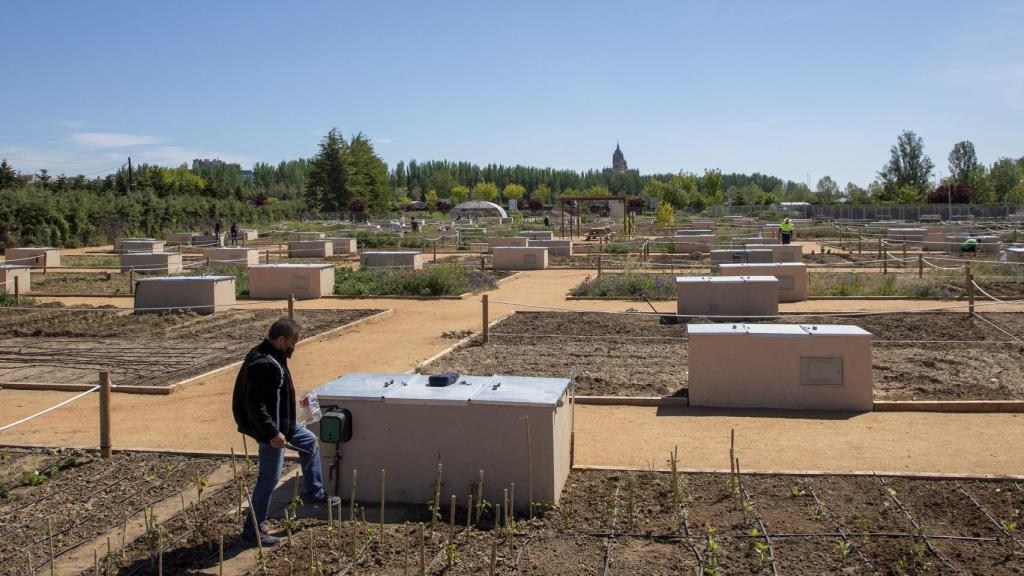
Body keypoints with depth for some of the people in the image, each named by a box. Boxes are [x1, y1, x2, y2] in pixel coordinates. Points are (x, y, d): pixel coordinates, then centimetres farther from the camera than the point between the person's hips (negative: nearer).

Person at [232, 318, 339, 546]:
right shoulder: (264, 365, -28)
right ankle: (253, 530, 12)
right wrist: (272, 433, -28)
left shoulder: (270, 357, 5)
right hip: (269, 428, -11)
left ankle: (315, 493, 36)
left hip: (280, 421, 11)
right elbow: (255, 405, -31)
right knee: (269, 478, -1)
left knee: (310, 441, 24)